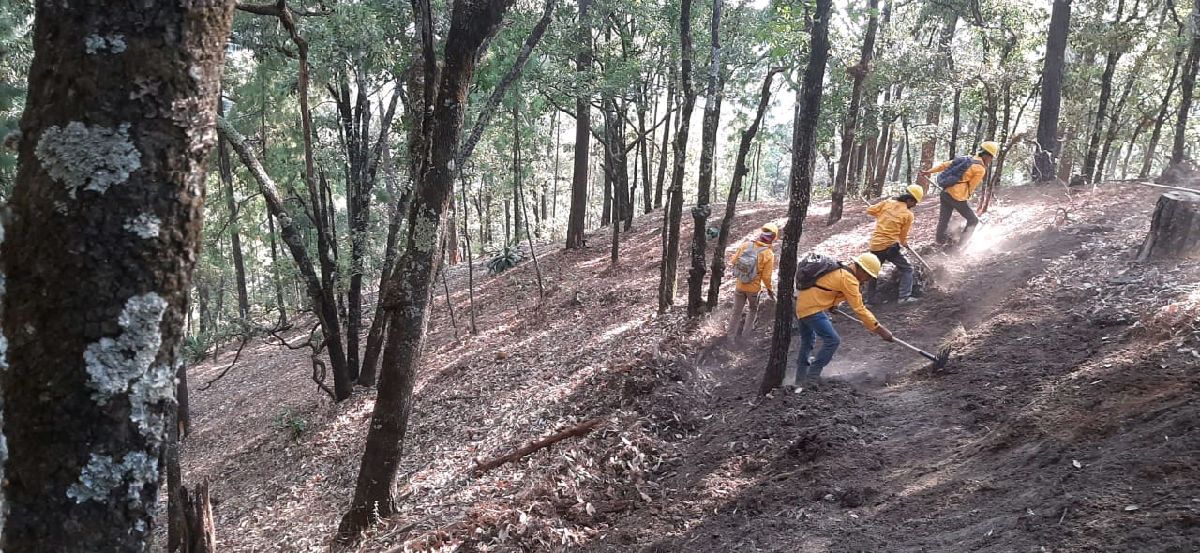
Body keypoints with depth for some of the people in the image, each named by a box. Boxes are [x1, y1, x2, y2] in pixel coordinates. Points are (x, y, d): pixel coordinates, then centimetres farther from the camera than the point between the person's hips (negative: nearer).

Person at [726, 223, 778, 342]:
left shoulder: (745, 245, -10)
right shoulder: (769, 254, -18)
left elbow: (733, 261, -3)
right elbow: (766, 276, -15)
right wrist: (769, 289, 2)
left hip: (740, 286, 2)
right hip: (754, 288, -2)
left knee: (736, 312, 16)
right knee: (753, 310, 24)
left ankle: (731, 338, 21)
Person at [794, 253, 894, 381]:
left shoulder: (841, 269, 11)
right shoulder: (849, 279, -18)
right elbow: (859, 308, -19)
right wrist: (880, 330, -16)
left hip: (802, 303, 10)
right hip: (812, 309, -10)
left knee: (808, 341, 24)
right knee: (833, 340, -10)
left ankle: (801, 380, 34)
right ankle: (812, 377, -7)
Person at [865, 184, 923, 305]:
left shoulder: (887, 203, 0)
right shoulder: (909, 215, -6)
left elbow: (869, 210, 7)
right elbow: (903, 235, 2)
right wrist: (904, 243, 24)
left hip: (875, 245, 4)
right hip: (890, 246, -4)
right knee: (907, 269, 10)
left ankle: (870, 297, 27)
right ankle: (905, 297, -1)